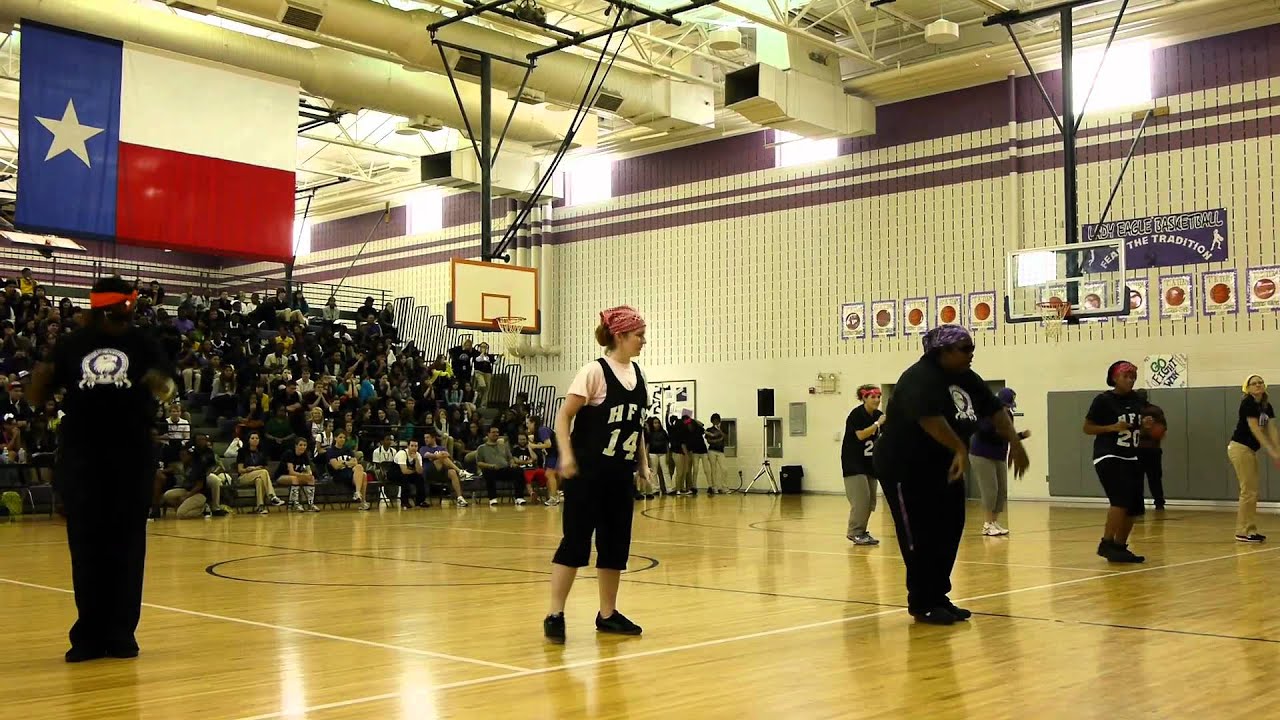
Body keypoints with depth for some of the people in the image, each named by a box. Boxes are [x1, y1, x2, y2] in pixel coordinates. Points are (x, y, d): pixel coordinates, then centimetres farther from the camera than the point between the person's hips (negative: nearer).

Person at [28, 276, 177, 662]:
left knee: (126, 547, 4)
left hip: (132, 457, -1)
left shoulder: (143, 343, 5)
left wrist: (161, 385, -27)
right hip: (81, 458, 1)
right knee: (86, 547, 5)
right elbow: (38, 396, 10)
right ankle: (89, 635, 14)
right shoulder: (71, 345, 8)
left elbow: (167, 386, -4)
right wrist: (40, 379, -13)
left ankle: (121, 633, 13)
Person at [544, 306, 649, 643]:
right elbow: (564, 416, -12)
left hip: (620, 474, 7)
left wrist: (643, 463, 14)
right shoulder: (595, 371, -12)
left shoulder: (636, 373, 9)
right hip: (588, 472, -7)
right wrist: (566, 455, -22)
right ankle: (555, 614, 4)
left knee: (616, 544, 10)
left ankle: (607, 614, 21)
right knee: (575, 541, -4)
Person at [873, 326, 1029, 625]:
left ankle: (938, 598, 18)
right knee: (921, 539, -6)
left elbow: (994, 409, 10)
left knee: (948, 534, 8)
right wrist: (960, 449, -42)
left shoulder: (967, 379, 5)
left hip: (942, 468, 9)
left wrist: (1014, 443, 1)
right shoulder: (920, 378, -23)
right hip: (905, 468, -9)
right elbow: (929, 418, -38)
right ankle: (922, 604, 3)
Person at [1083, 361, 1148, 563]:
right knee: (1122, 500, -22)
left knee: (1134, 507, 5)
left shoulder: (1136, 400, 9)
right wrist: (1112, 427, -19)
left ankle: (1120, 547, 18)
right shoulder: (1103, 400, -8)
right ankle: (1105, 544, -14)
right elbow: (1087, 428, -6)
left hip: (1132, 459, 7)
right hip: (1108, 457, -7)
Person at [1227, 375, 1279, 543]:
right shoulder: (1248, 403, -15)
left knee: (1252, 492, 10)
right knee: (1248, 491, -8)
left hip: (1250, 451, 9)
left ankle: (1250, 530, 15)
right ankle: (1242, 532, -2)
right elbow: (1255, 430, -21)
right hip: (1240, 448, -9)